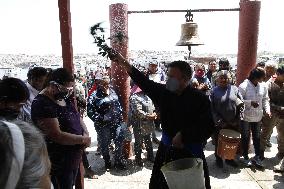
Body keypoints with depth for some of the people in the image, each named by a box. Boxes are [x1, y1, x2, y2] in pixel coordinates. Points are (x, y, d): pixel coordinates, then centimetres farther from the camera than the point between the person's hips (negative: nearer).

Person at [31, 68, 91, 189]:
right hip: (59, 161, -8)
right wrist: (82, 139, -18)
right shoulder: (43, 104, -23)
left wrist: (85, 133, -7)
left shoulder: (64, 98, 4)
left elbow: (77, 117, 11)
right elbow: (57, 136, -28)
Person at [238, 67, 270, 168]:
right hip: (246, 116, -4)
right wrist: (250, 103, -25)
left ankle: (257, 157, 28)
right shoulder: (243, 86, -17)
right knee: (245, 137, 11)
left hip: (258, 117, 5)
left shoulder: (263, 87, 0)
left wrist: (267, 110, -6)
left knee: (257, 137, 14)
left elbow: (265, 99, 8)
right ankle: (245, 157, 28)